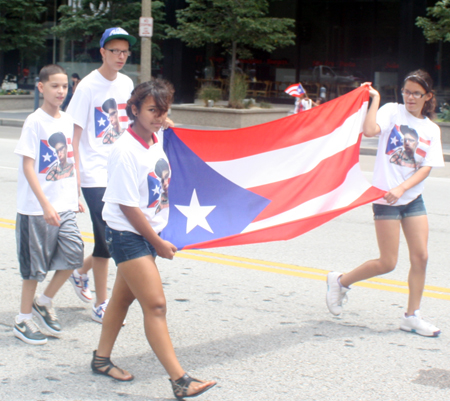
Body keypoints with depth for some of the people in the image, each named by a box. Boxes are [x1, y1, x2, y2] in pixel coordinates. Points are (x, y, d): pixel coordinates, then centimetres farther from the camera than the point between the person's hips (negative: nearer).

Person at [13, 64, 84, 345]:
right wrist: (45, 204, -20)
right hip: (36, 208, -6)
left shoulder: (67, 121, 7)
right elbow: (28, 166, -14)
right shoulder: (35, 122, -11)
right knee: (35, 266, 3)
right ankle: (24, 320, 18)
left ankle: (44, 302, 19)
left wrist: (76, 196, 14)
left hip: (64, 206, 6)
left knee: (74, 253, -3)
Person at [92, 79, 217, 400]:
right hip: (127, 234, -8)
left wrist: (160, 236, 16)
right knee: (155, 304, -10)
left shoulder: (157, 142, 4)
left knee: (123, 296, 18)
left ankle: (102, 358, 33)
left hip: (149, 232, 8)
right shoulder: (126, 150, -20)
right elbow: (127, 205, -19)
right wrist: (158, 243, -13)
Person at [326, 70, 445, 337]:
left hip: (413, 197, 5)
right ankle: (340, 282, 18)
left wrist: (401, 188, -16)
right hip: (386, 197, -5)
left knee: (421, 257, -1)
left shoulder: (432, 130, 8)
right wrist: (376, 99, -13)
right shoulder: (392, 111, -2)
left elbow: (426, 167, -1)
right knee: (387, 263, -5)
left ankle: (412, 316, 12)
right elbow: (370, 130, -22)